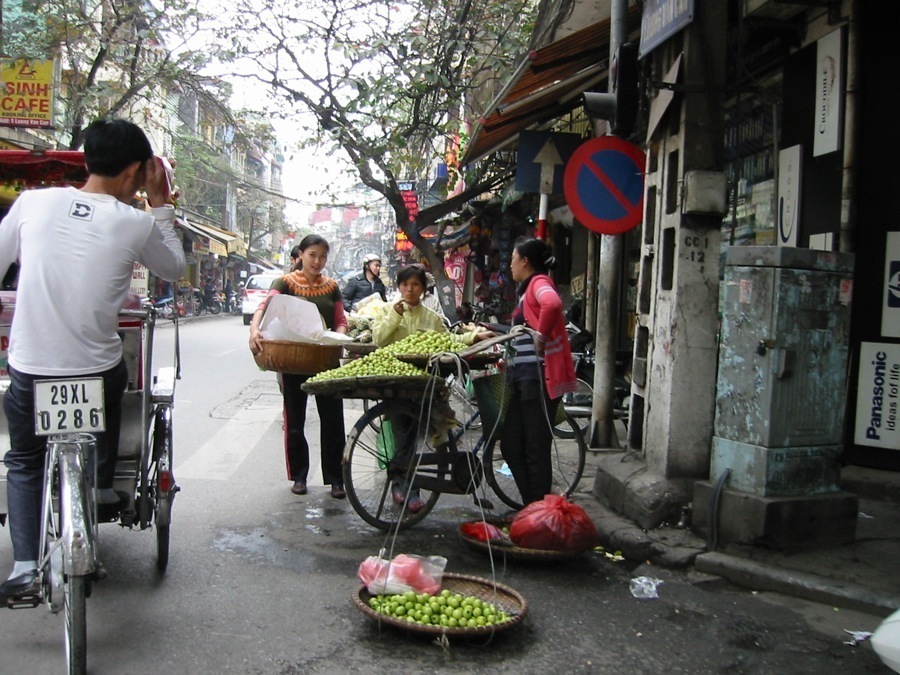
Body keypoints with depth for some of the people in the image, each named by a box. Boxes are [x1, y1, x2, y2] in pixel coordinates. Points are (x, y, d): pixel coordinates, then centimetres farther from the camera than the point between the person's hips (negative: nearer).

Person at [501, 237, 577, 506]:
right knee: (510, 445, 12)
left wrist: (541, 335, -24)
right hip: (522, 376, 10)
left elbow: (553, 303, -34)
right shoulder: (528, 288, 21)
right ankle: (531, 506, 22)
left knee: (536, 450, -2)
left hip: (538, 377, -10)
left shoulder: (539, 282, -10)